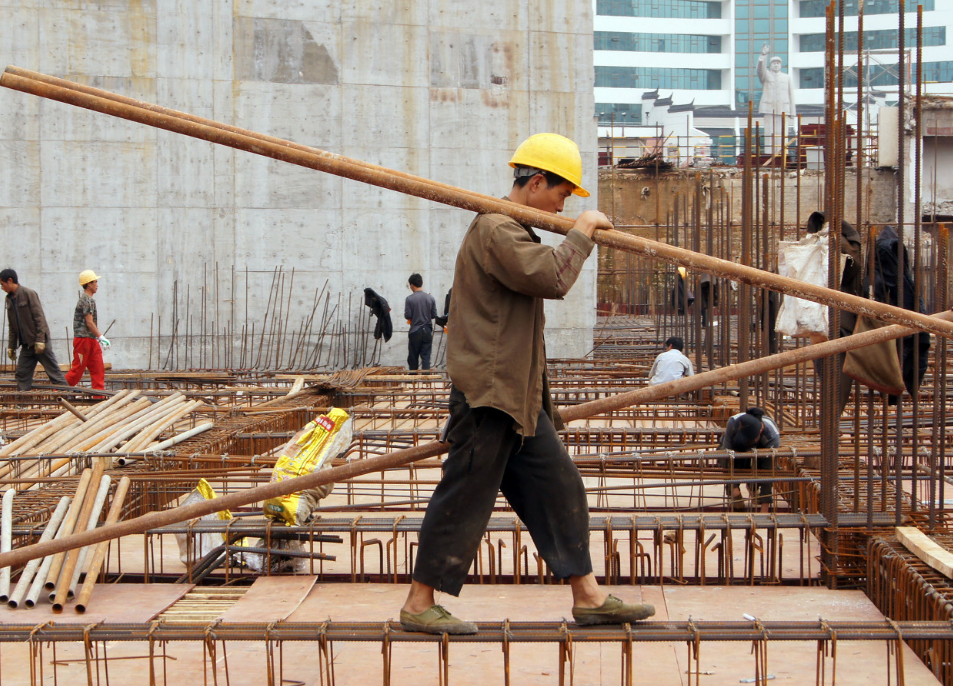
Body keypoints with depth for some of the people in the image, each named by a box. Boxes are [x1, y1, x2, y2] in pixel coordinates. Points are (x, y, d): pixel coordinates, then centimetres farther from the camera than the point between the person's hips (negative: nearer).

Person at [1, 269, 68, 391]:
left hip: (39, 343, -7)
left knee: (54, 372, -5)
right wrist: (11, 347, 14)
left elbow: (39, 317, -14)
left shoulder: (29, 294, -10)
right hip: (26, 345, 7)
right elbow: (11, 327, 17)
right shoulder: (10, 299, 12)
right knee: (22, 374, 3)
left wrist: (40, 340, -19)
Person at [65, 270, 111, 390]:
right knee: (77, 370, -5)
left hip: (91, 340, 10)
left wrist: (99, 338, 19)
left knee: (98, 369, 4)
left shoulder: (89, 300, 18)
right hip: (83, 339, -10)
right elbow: (89, 322, -18)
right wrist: (101, 337, -17)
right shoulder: (86, 300, -13)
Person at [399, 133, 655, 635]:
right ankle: (419, 604, 2)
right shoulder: (495, 230, -15)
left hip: (518, 393, 11)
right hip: (488, 391, -11)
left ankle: (587, 596, 14)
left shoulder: (510, 231, 21)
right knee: (465, 494, -6)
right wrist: (580, 234, -12)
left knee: (557, 486, 10)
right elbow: (552, 277, -25)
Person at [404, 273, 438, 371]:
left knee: (413, 358, 9)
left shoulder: (409, 299, -10)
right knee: (426, 357, 2)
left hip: (415, 332, -2)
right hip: (427, 331, 2)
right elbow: (434, 315, 2)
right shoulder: (430, 298, -1)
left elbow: (407, 316, -10)